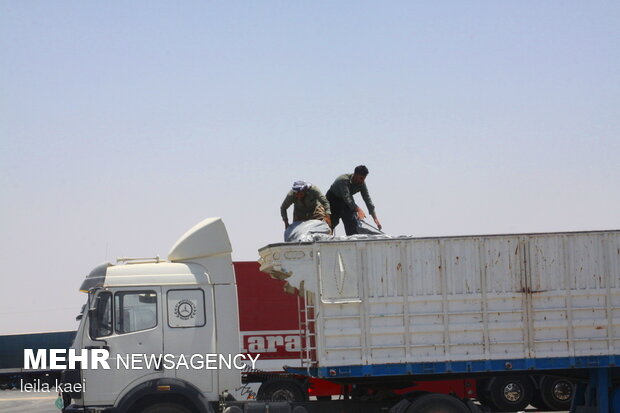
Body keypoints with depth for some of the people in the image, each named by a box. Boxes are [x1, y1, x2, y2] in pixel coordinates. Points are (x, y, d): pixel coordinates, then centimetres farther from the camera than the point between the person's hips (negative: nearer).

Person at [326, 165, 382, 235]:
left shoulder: (361, 183, -16)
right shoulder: (343, 180, -35)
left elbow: (367, 199, -14)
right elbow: (347, 198, -45)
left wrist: (375, 218, -20)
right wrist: (358, 210, -57)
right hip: (333, 200, -5)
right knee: (332, 222, -9)